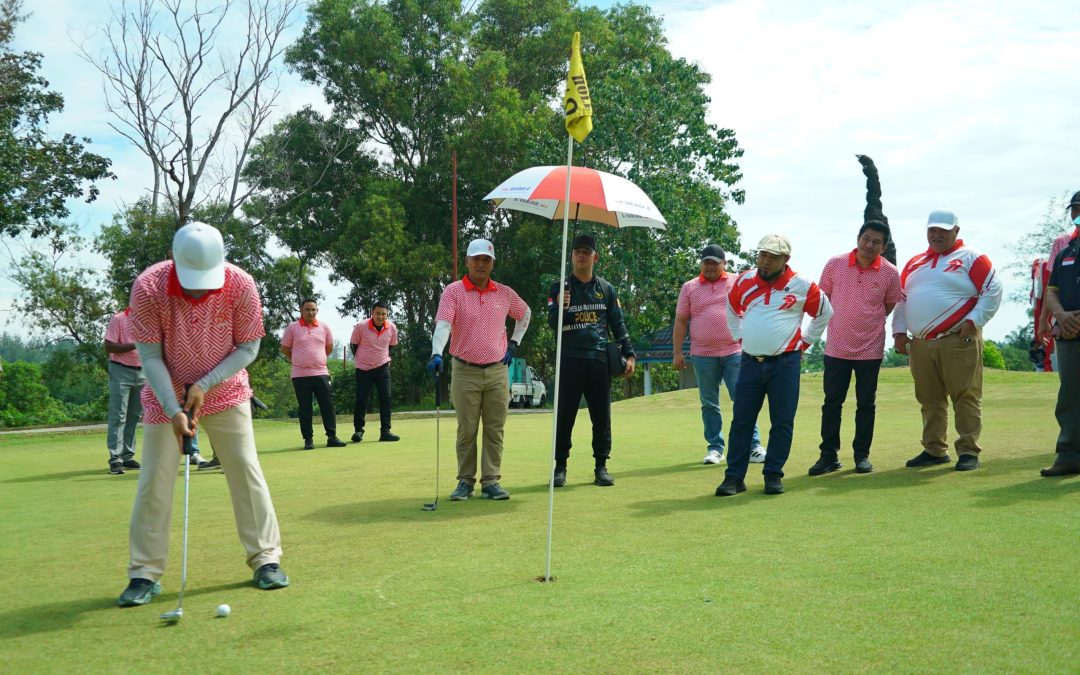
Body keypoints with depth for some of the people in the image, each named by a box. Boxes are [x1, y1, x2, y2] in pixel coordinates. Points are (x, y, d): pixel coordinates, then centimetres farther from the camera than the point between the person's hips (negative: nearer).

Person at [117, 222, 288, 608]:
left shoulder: (241, 286, -22)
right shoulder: (147, 288, -25)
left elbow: (248, 348, -10)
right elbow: (150, 356, -16)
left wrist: (205, 385, -18)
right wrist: (173, 410, -22)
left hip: (225, 392, 1)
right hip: (166, 396, 0)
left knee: (246, 470, -1)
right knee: (154, 481, -3)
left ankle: (266, 558, 10)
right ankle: (144, 574, 7)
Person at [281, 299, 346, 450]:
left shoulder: (324, 327, 7)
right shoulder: (292, 327, 0)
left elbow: (329, 347, 19)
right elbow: (284, 348, 7)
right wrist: (299, 360, 10)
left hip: (321, 373, 2)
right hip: (300, 375, -2)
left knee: (328, 405, 0)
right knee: (304, 408, 2)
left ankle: (332, 437, 5)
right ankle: (308, 439, 8)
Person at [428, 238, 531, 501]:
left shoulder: (505, 293, 6)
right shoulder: (453, 292, -5)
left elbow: (525, 314, 24)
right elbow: (442, 325, -18)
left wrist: (514, 343, 14)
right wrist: (437, 353, -35)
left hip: (497, 372, 3)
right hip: (465, 373, -3)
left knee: (495, 430, 4)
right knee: (466, 430, 3)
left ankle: (491, 482, 10)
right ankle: (465, 481, 13)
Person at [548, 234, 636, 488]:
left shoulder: (606, 289, 11)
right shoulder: (560, 288, 5)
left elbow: (617, 324, 13)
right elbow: (552, 324, -3)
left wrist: (629, 354, 4)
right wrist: (560, 308, -25)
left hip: (600, 360, 2)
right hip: (570, 360, -2)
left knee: (602, 417, 4)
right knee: (565, 416, 0)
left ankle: (601, 467, 12)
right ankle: (560, 467, 7)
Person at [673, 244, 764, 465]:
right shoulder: (690, 287, 9)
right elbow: (680, 321, 8)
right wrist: (677, 352, 3)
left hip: (735, 352, -1)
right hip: (703, 355, 2)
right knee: (709, 404, 7)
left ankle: (754, 446, 1)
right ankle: (715, 448, 15)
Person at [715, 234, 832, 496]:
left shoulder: (801, 285, -4)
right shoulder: (744, 281, 5)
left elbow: (824, 313, 12)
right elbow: (732, 309, 24)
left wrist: (805, 342, 9)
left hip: (785, 364, -2)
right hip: (750, 363, 2)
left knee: (782, 423, 1)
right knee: (741, 421, 2)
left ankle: (773, 475, 11)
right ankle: (734, 477, 7)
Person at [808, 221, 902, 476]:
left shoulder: (890, 273, -6)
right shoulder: (835, 264, -5)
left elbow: (890, 304, 10)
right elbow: (823, 297, 7)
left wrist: (868, 322, 6)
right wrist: (836, 323, 6)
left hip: (870, 348, 0)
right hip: (836, 347, 0)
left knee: (866, 404, 7)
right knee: (831, 402, 4)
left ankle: (862, 455, 18)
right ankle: (829, 455, 13)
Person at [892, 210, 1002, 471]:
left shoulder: (971, 258, 1)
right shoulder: (915, 263, 18)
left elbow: (992, 292, -5)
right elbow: (901, 299, 21)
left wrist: (973, 321, -14)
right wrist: (899, 331, 11)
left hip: (959, 341, -5)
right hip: (920, 344, 6)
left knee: (965, 397, -5)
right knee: (929, 400, 10)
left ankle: (968, 451, 1)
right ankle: (934, 450, 18)